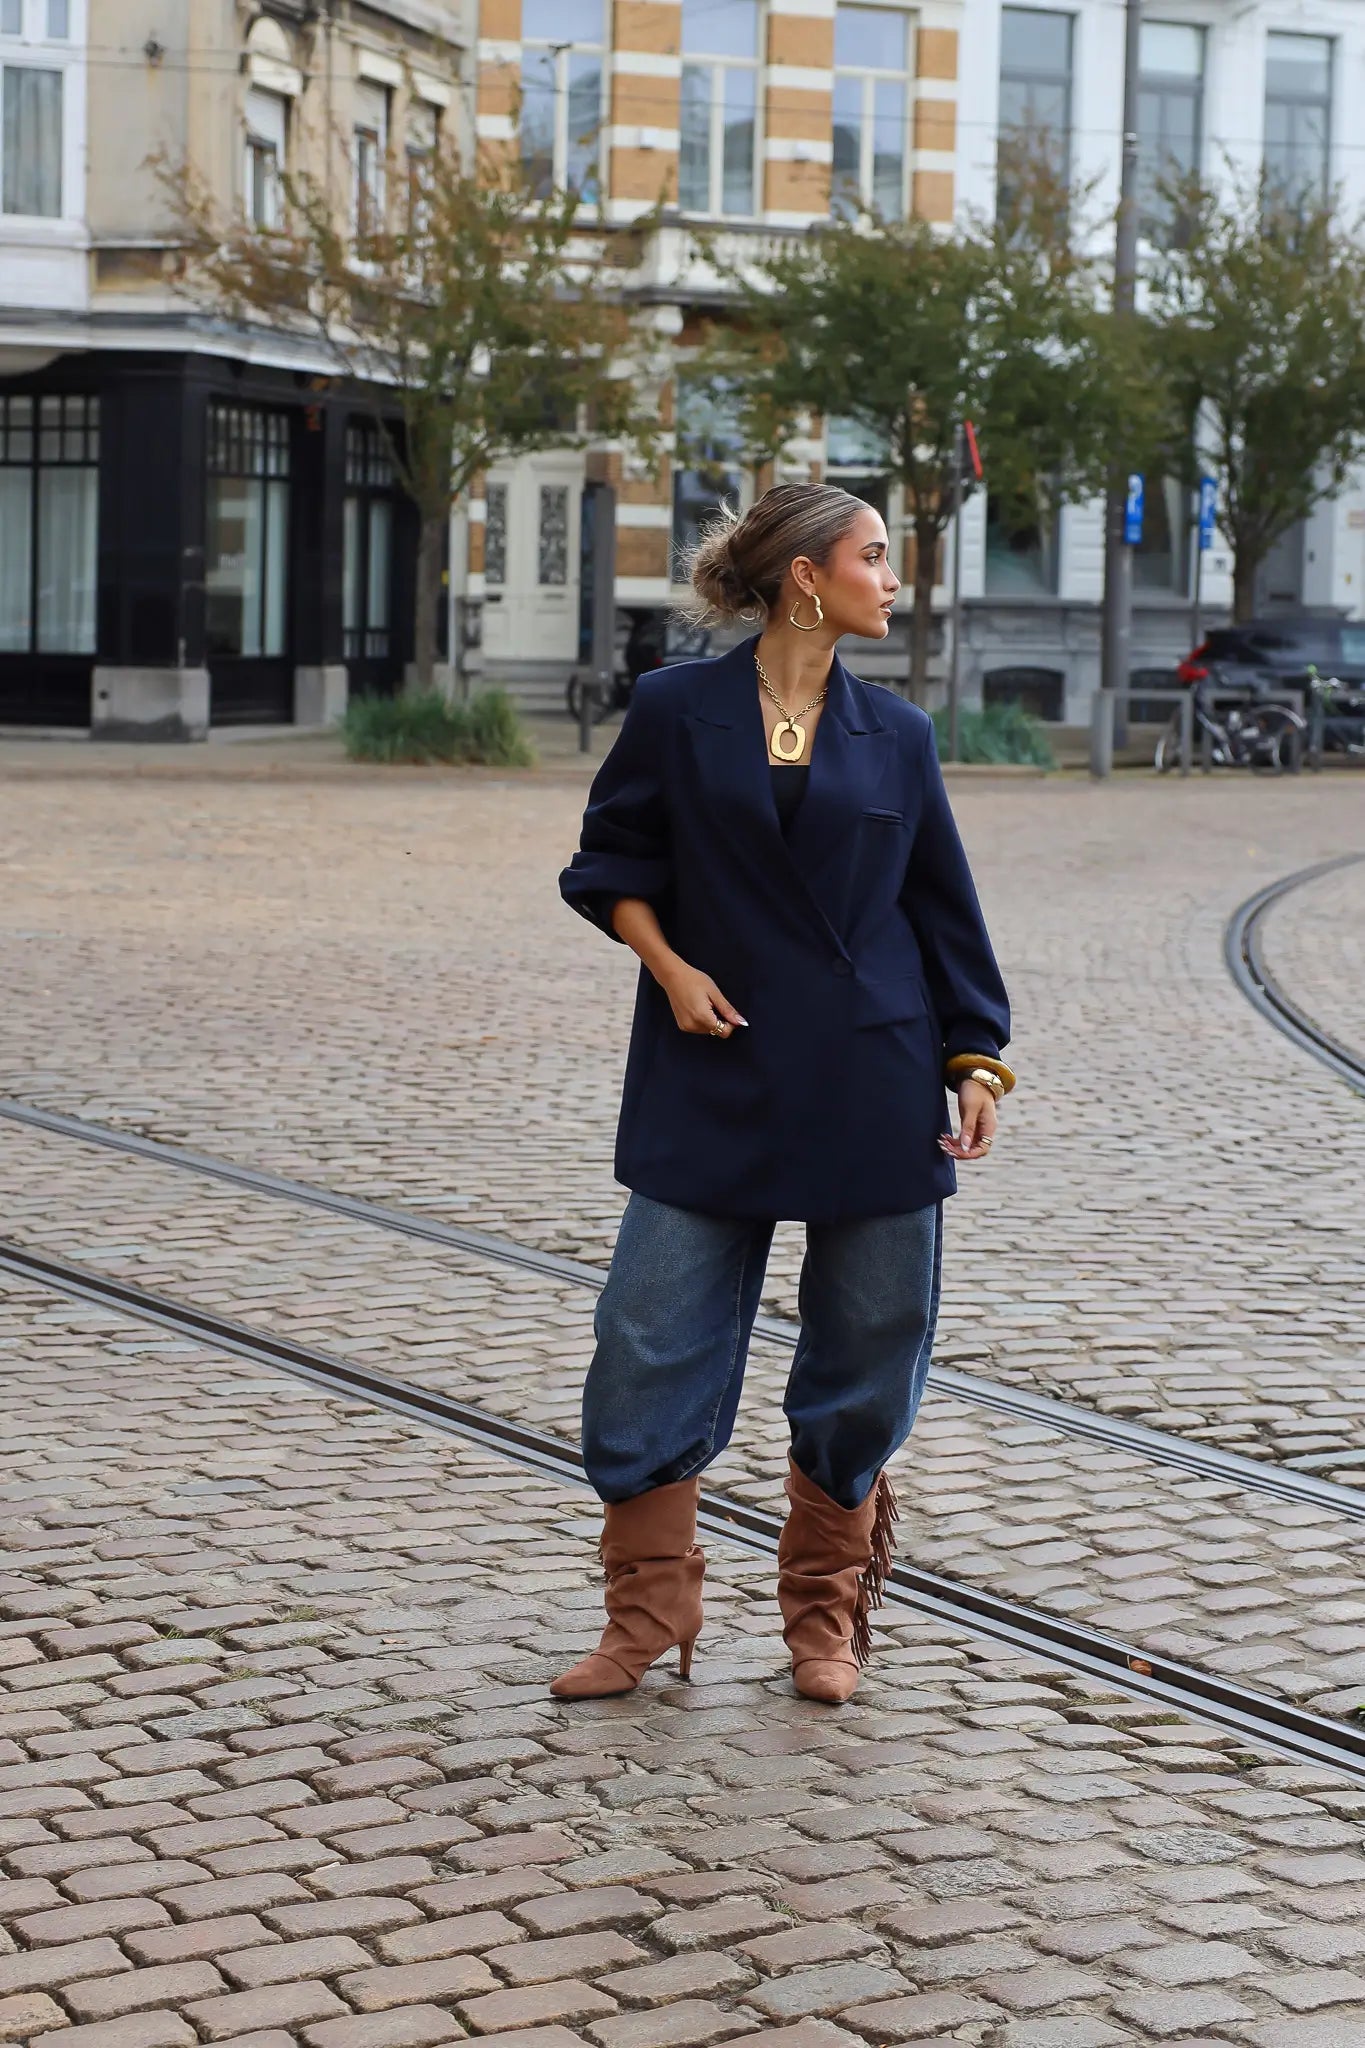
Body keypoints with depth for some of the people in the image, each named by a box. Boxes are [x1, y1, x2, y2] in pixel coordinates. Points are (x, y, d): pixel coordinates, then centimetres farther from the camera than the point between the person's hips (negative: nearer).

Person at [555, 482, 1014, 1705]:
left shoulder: (895, 733, 6)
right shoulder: (677, 712, -1)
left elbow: (944, 907, 10)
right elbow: (612, 865, 8)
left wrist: (976, 1058, 4)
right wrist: (670, 966, -7)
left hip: (872, 1086, 2)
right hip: (713, 1079, -2)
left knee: (870, 1351, 5)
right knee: (652, 1339, -2)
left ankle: (827, 1615, 23)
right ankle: (651, 1612, 13)